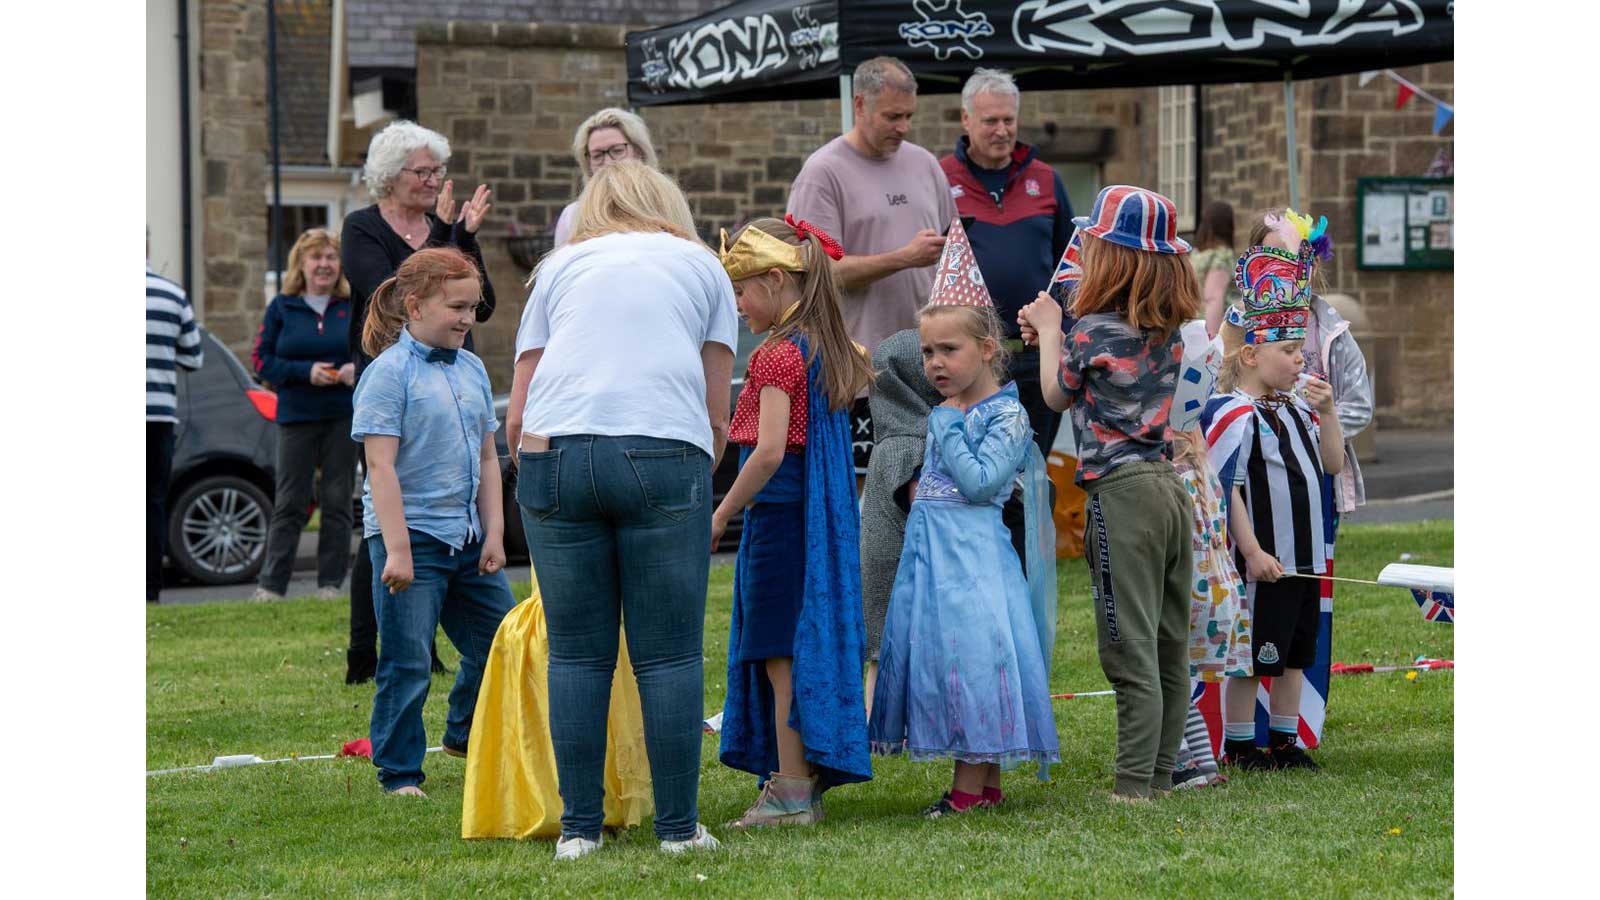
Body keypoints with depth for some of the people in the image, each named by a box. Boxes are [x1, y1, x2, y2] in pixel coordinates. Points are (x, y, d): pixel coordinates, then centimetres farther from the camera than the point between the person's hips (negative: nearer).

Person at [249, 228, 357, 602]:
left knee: (337, 501, 3)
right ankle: (271, 584, 0)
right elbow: (262, 360, 1)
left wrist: (360, 368, -12)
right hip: (296, 417, -1)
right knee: (289, 503, -1)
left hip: (345, 417, 1)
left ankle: (331, 583, 9)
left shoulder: (355, 307, 5)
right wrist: (305, 372, -13)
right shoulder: (281, 308, 4)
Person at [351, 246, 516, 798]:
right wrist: (396, 548, -20)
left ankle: (467, 737, 34)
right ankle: (399, 773, 6)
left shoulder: (472, 369, 11)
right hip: (412, 535, -7)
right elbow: (381, 466, -15)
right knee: (408, 663, -4)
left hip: (468, 539, 7)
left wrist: (494, 534, 8)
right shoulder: (390, 373, -10)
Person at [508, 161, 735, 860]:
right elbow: (717, 416, 16)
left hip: (555, 450, 1)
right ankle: (678, 827, 4)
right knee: (669, 656, 2)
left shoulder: (561, 266, 25)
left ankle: (577, 829, 6)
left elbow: (516, 415, 18)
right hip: (665, 452, -1)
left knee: (577, 655, 6)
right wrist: (694, 490, 27)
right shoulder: (699, 264, 23)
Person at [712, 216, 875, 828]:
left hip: (781, 517, -9)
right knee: (805, 650, 12)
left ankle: (790, 794, -2)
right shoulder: (827, 351, 12)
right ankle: (804, 787, 16)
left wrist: (720, 516, -13)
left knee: (780, 654, -4)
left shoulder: (777, 355, -14)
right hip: (826, 520, 9)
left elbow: (769, 451, -20)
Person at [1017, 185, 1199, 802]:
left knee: (1132, 652, -7)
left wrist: (1049, 330, 17)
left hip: (1122, 495, -8)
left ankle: (1133, 787, -7)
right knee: (1169, 648, 10)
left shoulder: (1094, 330, -12)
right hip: (1168, 487, 8)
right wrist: (1056, 335, 18)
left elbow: (1058, 396, 5)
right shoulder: (1167, 330, 8)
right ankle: (1161, 776, 16)